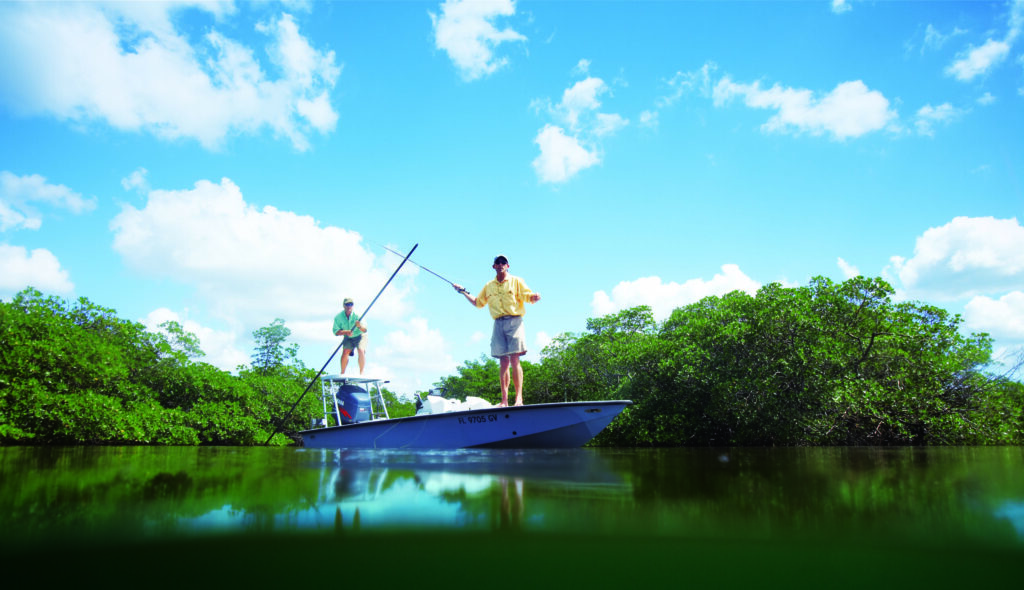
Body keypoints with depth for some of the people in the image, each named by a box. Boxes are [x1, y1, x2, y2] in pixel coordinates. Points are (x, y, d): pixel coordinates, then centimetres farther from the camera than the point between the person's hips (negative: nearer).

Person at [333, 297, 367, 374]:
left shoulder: (357, 315, -21)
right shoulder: (338, 317, -14)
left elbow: (364, 330, -24)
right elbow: (336, 332, -13)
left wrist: (360, 326, -46)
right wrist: (346, 332, -30)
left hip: (360, 336, -2)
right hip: (348, 339, 2)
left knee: (361, 351, -25)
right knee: (345, 351, -20)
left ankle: (361, 373, -18)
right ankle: (342, 373, -8)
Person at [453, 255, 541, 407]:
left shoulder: (516, 281, 9)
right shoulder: (488, 286, 21)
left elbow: (529, 297, 1)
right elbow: (477, 302, 30)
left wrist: (535, 297, -21)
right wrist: (463, 292, 22)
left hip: (514, 321, -3)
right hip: (498, 324, 3)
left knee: (514, 359, -13)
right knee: (503, 361, -1)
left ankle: (519, 397, -16)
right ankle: (504, 400, -2)